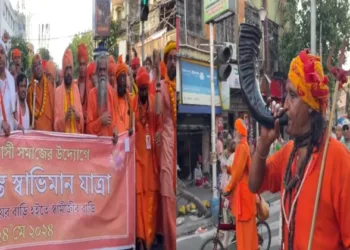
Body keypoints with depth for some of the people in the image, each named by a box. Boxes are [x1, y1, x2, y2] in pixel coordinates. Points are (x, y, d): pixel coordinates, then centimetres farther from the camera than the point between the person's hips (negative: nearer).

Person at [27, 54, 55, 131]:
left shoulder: (49, 87, 2)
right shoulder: (30, 88, 7)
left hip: (48, 128, -1)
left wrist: (53, 129, -2)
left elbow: (53, 109, 1)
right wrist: (31, 126, 1)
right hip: (34, 129, 1)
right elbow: (29, 111, 13)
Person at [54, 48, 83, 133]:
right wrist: (64, 118, -16)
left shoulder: (76, 88, 8)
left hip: (76, 135, 2)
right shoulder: (58, 91, 2)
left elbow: (81, 117, 8)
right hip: (62, 135, -1)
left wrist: (78, 116, -10)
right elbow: (56, 124, 1)